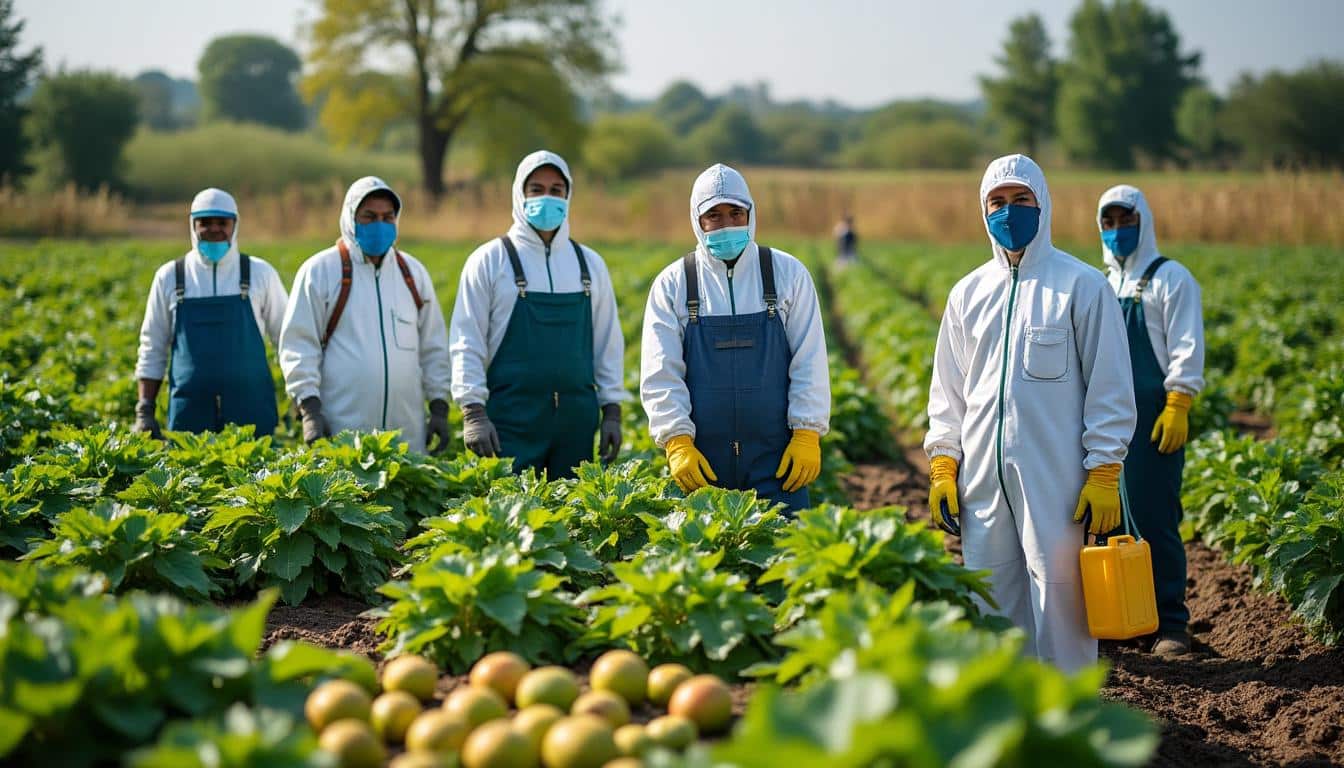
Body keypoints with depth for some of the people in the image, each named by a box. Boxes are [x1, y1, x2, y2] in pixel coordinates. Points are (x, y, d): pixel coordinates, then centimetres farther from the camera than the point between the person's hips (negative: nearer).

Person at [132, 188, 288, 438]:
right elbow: (152, 349, 10)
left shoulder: (260, 274, 4)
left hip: (250, 411, -1)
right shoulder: (170, 277, 6)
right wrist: (144, 412, 4)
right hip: (189, 413, 1)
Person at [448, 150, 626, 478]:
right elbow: (466, 342, -1)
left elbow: (609, 342, 15)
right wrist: (474, 412, -10)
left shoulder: (589, 263, 12)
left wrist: (612, 411, 8)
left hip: (577, 420, 3)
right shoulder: (490, 260, 1)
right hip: (511, 420, -3)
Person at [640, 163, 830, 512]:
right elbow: (660, 374, 0)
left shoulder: (788, 274, 5)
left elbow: (810, 362, 4)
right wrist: (678, 443, -10)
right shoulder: (672, 285, 4)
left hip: (776, 456, 0)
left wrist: (807, 435, -4)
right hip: (702, 461, 0)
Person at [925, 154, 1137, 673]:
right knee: (990, 602, 7)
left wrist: (1104, 475, -7)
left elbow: (1110, 387, -2)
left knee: (1058, 600, -6)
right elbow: (947, 391, 17)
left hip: (1054, 477, -4)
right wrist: (942, 468, 8)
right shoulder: (969, 293, 14)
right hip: (982, 478, 5)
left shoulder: (1081, 286, 0)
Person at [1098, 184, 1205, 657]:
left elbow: (1187, 349, -7)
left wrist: (1177, 408, -15)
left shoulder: (1170, 278, 0)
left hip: (1153, 417, -6)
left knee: (1155, 520, -8)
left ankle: (1171, 624, -1)